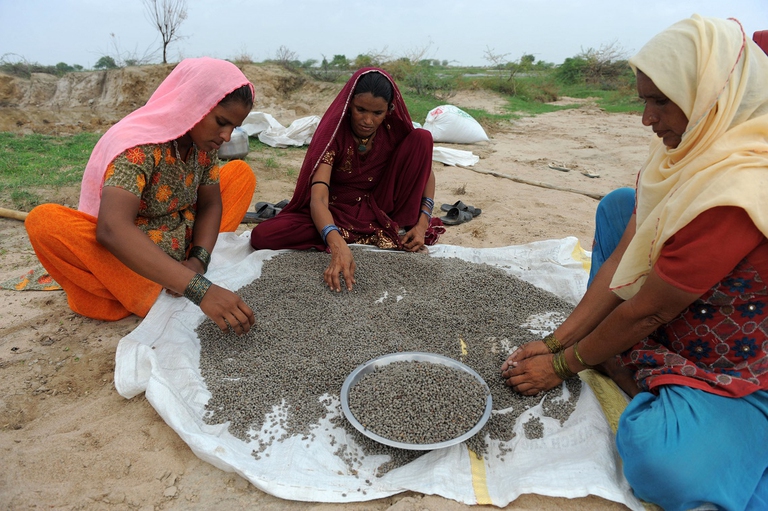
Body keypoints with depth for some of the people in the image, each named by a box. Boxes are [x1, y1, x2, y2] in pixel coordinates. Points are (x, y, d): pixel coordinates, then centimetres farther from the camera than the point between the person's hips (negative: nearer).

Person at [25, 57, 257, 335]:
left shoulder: (204, 142, -8)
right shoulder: (139, 145, -28)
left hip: (179, 255, 6)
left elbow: (210, 204, -2)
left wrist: (198, 261, -22)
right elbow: (112, 229, -42)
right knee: (44, 221, -31)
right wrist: (199, 288, -51)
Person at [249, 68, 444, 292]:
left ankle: (400, 228, -9)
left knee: (422, 138, -16)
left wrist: (423, 222, -17)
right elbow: (318, 198, -33)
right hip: (337, 211, -1)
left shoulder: (395, 130, -12)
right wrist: (338, 245, -52)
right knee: (262, 236, -28)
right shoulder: (334, 132, -21)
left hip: (378, 208, 1)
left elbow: (426, 171, -1)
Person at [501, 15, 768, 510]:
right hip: (683, 326, 9)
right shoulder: (692, 148, -4)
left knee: (660, 467, -34)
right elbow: (622, 260, -5)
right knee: (620, 205, 1)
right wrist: (554, 342, -6)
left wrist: (564, 364, -9)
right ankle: (616, 361, 1)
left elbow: (648, 311, -24)